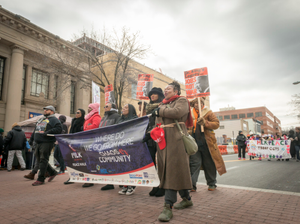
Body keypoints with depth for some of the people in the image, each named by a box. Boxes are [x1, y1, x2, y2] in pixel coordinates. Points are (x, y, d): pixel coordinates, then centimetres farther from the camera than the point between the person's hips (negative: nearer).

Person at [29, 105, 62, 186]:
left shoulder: (54, 119, -2)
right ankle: (52, 172, 23)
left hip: (47, 142, -9)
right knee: (39, 160, 11)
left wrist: (47, 132, -23)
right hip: (38, 143, 9)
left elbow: (59, 129, -18)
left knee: (43, 160, -8)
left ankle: (41, 179, -1)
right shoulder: (41, 119, 25)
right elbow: (35, 131, 30)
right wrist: (31, 139, 23)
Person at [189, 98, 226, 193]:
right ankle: (192, 185, 0)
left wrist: (205, 123, -18)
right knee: (195, 163, -3)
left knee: (209, 164, 7)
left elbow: (216, 123, -2)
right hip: (194, 143, 2)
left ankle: (211, 184, 22)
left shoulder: (208, 113, 7)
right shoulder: (190, 114, 13)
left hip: (206, 143, -1)